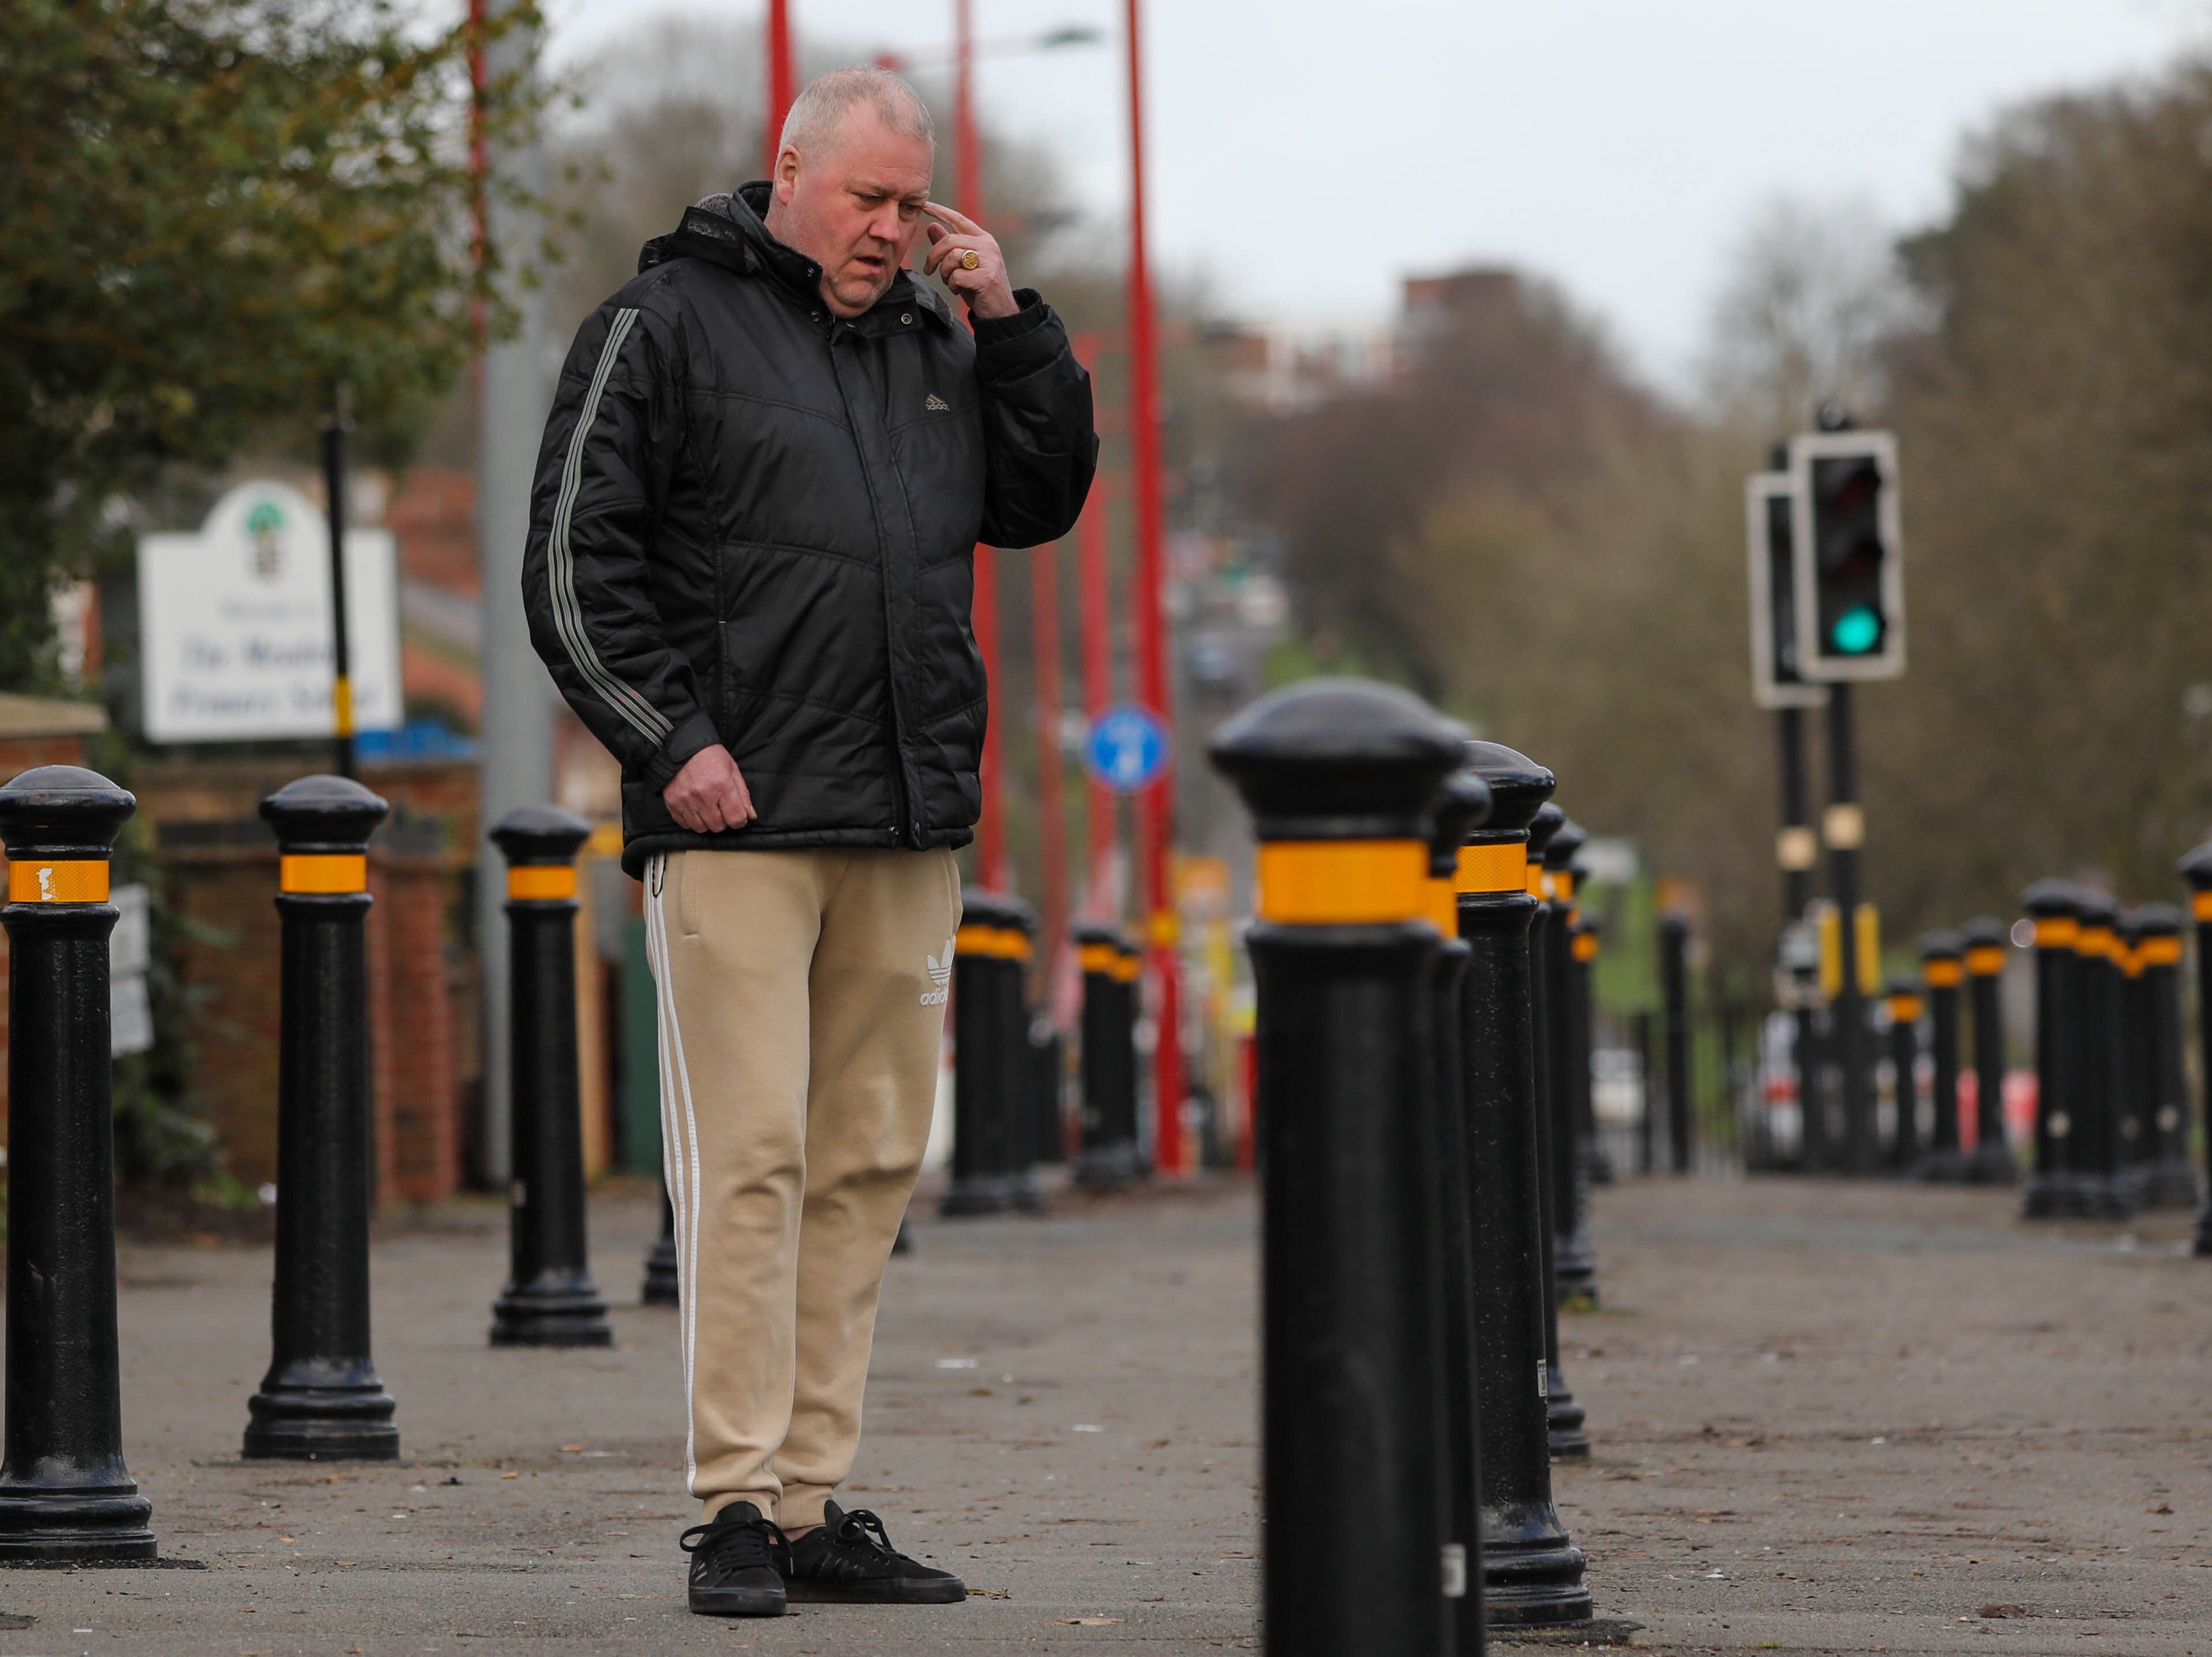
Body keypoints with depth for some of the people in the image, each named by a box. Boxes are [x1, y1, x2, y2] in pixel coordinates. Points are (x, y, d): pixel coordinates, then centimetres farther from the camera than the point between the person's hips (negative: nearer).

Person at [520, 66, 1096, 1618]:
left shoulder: (935, 342, 17)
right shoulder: (669, 325, 0)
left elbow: (1040, 502, 18)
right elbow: (575, 560, -4)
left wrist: (1012, 322, 8)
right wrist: (670, 738, -11)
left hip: (907, 827, 6)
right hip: (740, 819, -6)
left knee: (869, 1163, 6)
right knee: (751, 1157, -9)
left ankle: (816, 1500, 11)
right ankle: (738, 1507, -7)